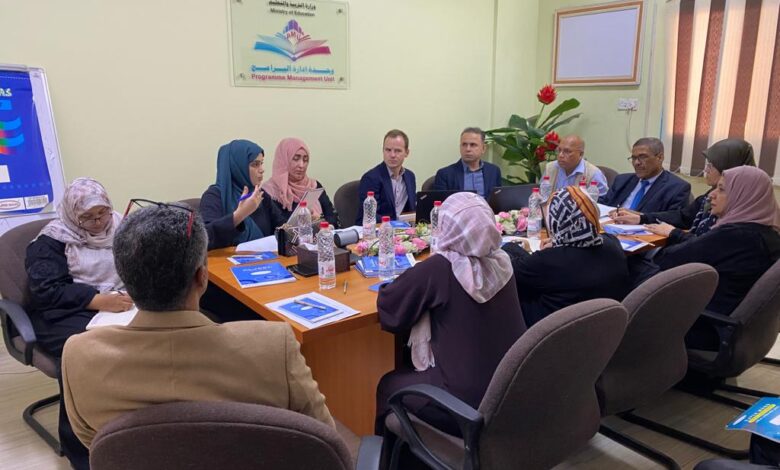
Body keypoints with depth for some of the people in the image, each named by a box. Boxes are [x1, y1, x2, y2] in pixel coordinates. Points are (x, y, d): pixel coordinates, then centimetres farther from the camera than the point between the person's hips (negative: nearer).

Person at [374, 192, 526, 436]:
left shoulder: (438, 269, -22)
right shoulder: (502, 262, -3)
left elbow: (387, 304, -9)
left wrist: (409, 284, 9)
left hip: (469, 403, -6)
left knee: (388, 386, 20)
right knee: (411, 372, 29)